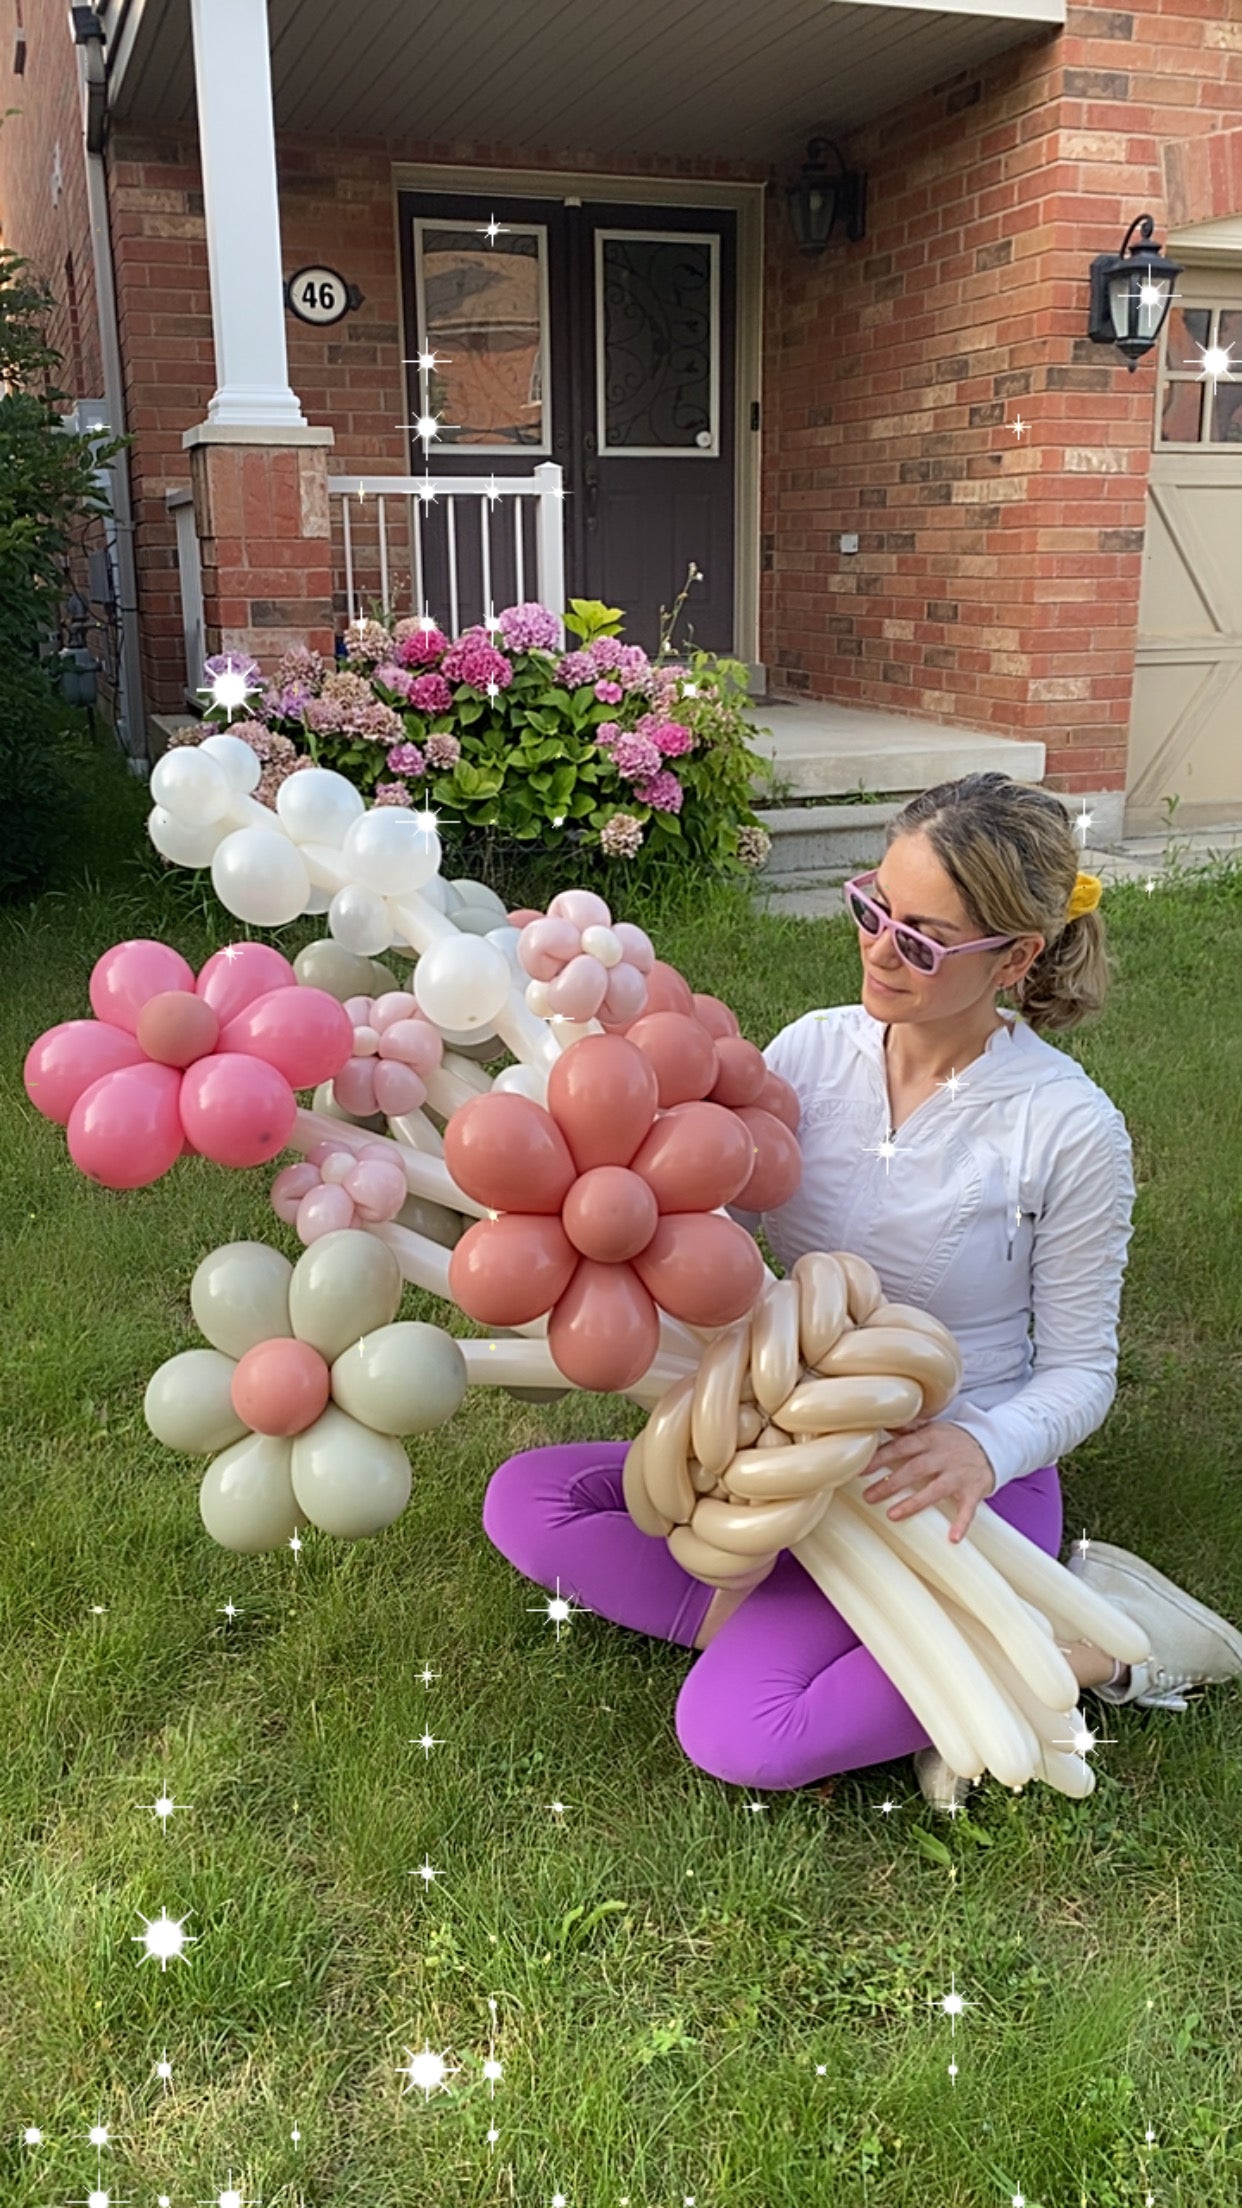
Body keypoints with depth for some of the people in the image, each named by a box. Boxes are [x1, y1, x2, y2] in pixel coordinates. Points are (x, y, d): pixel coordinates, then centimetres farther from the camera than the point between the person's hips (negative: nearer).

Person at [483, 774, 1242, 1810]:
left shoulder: (1071, 1129, -17)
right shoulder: (814, 1048, -5)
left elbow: (1079, 1370, -8)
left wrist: (982, 1447, -28)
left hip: (954, 1480, -5)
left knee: (737, 1733, -24)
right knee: (525, 1502, -9)